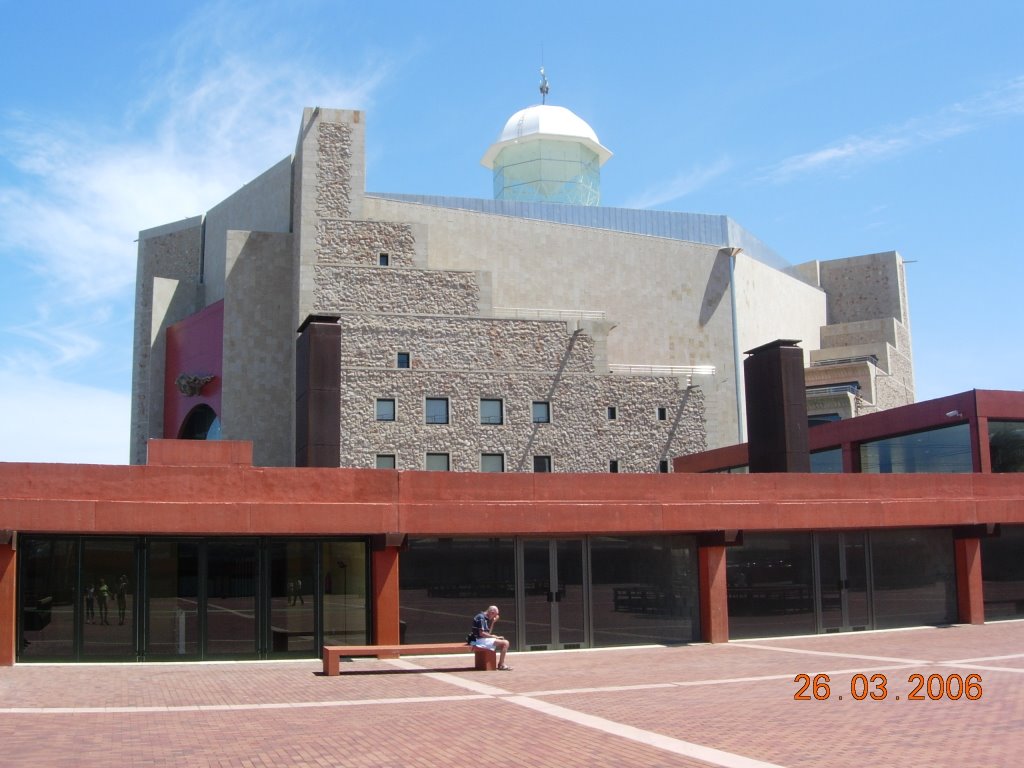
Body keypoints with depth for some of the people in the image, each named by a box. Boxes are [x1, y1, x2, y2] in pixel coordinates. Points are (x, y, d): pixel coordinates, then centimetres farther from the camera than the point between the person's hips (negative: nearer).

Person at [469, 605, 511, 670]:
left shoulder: (485, 618, 15)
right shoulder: (481, 617, -16)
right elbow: (481, 633, -21)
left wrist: (493, 622, 9)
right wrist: (493, 636, -11)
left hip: (483, 639, 10)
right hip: (480, 640, -10)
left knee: (504, 642, 17)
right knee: (505, 643, -15)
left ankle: (501, 663, 13)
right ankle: (501, 665, -11)